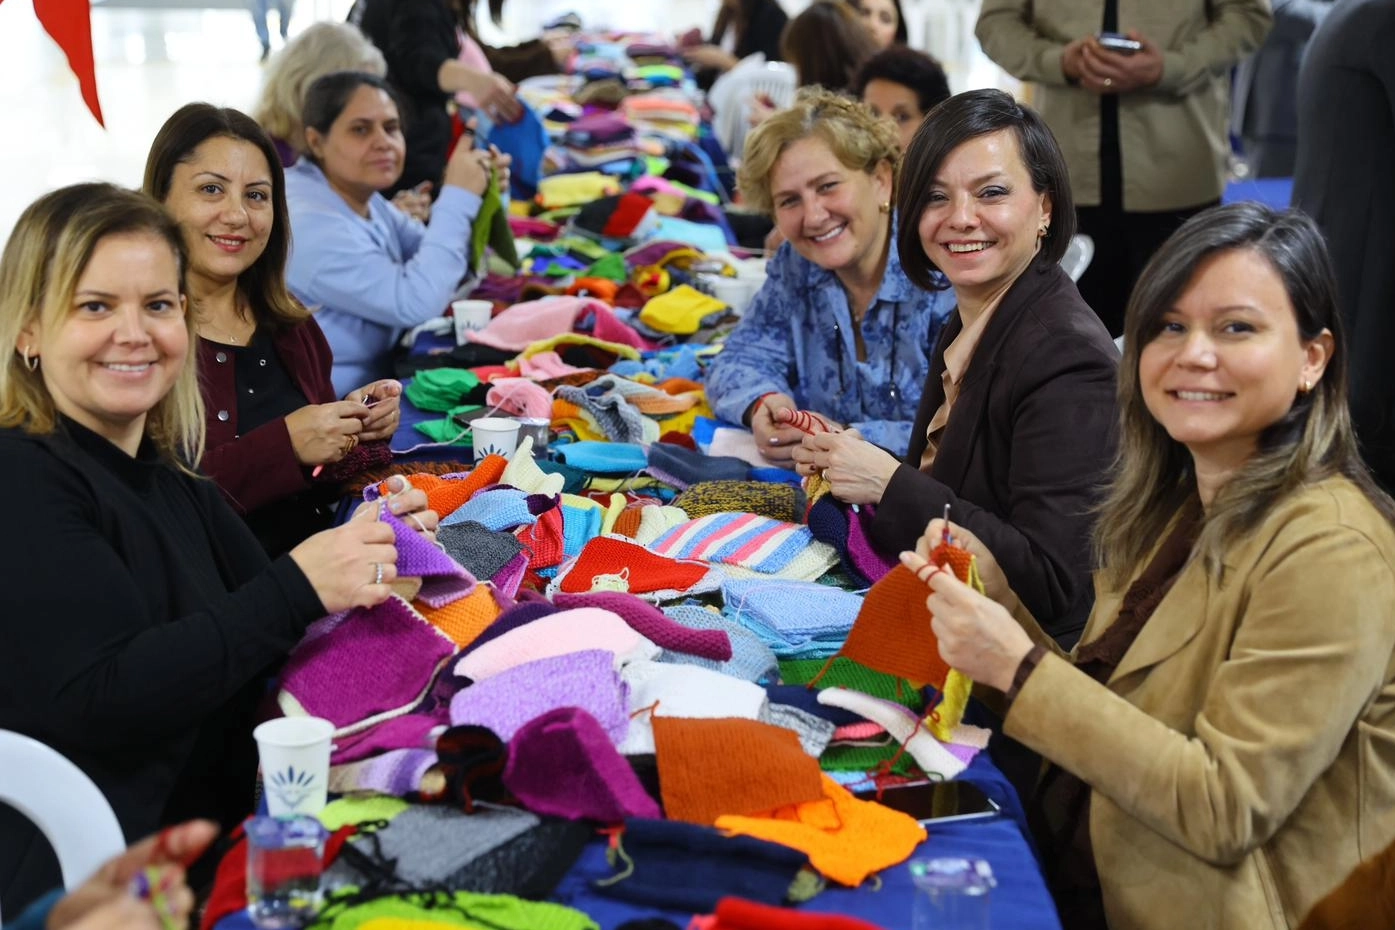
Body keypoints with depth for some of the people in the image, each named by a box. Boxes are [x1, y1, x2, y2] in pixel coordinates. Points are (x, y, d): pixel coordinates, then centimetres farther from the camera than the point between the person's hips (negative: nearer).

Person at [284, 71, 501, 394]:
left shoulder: (358, 196, 6)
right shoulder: (310, 226, -22)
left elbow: (436, 259, 12)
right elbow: (416, 303, -25)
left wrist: (477, 197, -5)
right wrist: (458, 197, -20)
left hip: (372, 378, 9)